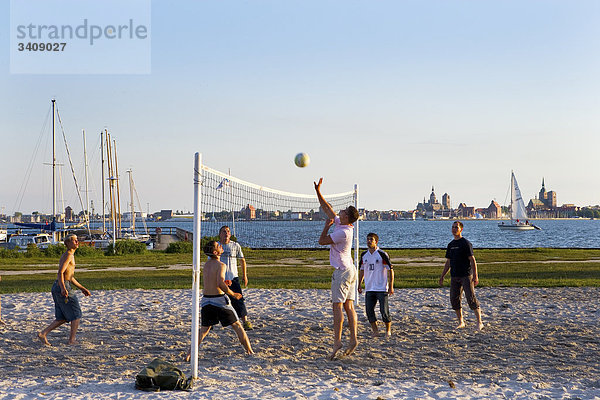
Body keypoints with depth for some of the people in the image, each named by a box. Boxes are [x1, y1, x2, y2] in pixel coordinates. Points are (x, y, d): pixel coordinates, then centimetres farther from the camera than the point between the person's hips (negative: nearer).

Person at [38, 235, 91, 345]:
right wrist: (63, 288, -35)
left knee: (62, 318, 12)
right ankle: (72, 340, 3)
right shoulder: (68, 255, -10)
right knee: (76, 315, 0)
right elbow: (60, 273, -22)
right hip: (62, 287, -10)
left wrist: (82, 289, 29)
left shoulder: (70, 255, 21)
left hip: (57, 288, 10)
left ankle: (43, 333, 8)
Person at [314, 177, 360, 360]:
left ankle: (337, 341, -8)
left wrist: (327, 226, 0)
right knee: (348, 306, 7)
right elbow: (327, 208, 17)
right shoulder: (340, 223, 7)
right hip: (349, 270, 9)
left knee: (338, 306, -8)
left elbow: (322, 241, -12)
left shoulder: (342, 232, -19)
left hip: (342, 271, -9)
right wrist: (318, 191, 15)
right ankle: (353, 339, 5)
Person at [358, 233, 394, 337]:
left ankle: (388, 330, 14)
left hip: (382, 289, -5)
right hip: (369, 289, 5)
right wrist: (359, 284, 15)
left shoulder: (382, 254, -8)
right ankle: (375, 331, 10)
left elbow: (390, 270, -5)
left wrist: (391, 286, -9)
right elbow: (362, 270, 21)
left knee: (384, 311, -5)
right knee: (369, 310, -2)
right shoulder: (364, 255, 8)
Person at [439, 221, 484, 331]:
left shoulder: (466, 243, -6)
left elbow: (472, 260, -10)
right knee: (454, 299, 4)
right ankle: (461, 322, 16)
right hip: (454, 276, 6)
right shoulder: (450, 245, 14)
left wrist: (475, 276, -17)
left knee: (471, 298, -10)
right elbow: (448, 262, 20)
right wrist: (442, 276, 17)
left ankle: (479, 322, -4)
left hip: (466, 275, -6)